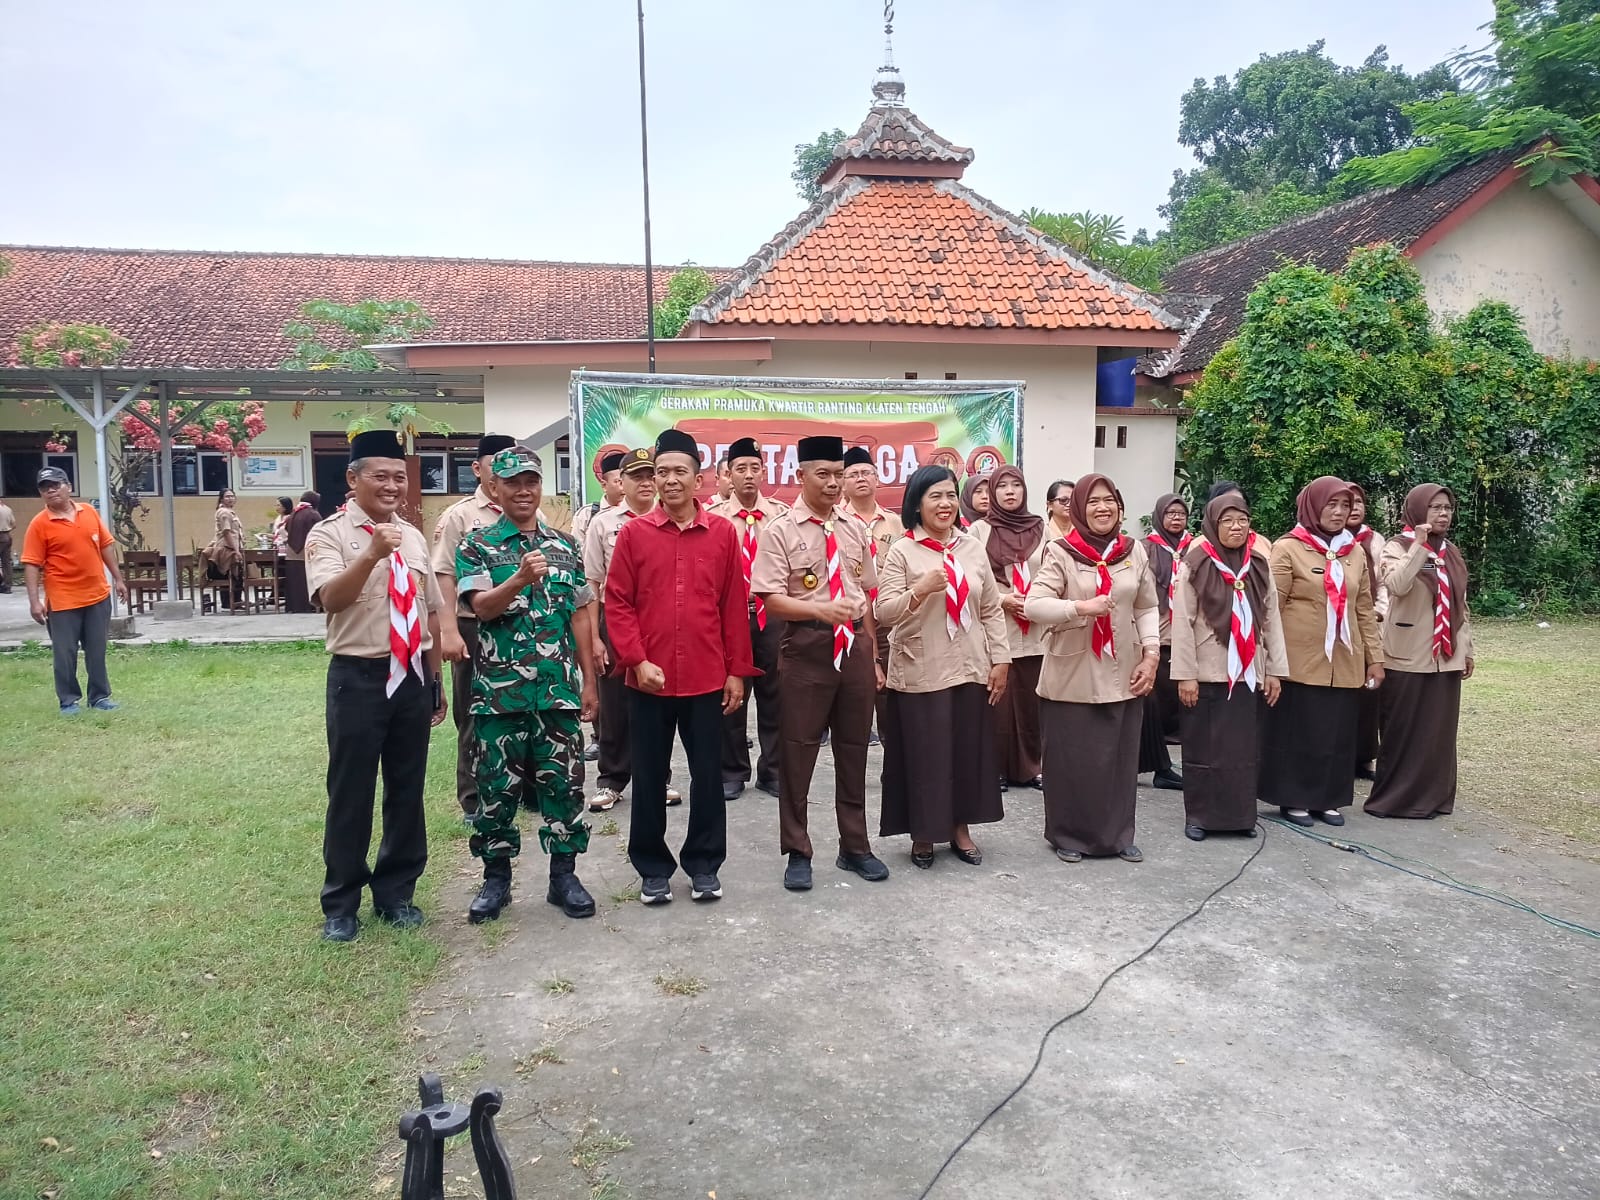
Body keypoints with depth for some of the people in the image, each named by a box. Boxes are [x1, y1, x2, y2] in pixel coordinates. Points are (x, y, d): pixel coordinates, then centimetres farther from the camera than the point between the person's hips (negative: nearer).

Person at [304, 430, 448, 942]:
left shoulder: (414, 537, 12)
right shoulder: (329, 534, -6)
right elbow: (331, 599, -23)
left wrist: (435, 680, 17)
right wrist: (371, 555, -37)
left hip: (412, 676, 5)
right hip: (358, 678, -5)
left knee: (407, 791, 13)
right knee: (351, 793, 4)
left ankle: (396, 893, 28)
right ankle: (340, 904, 20)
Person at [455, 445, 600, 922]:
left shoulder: (565, 545, 9)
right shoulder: (476, 544, 0)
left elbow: (580, 615, 11)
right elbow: (482, 606, -15)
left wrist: (588, 680, 8)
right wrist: (522, 579, -33)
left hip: (559, 690, 2)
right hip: (498, 690, -2)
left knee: (563, 783, 6)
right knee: (497, 787, 6)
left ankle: (564, 876, 19)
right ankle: (496, 878, 22)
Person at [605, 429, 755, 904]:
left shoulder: (723, 533, 2)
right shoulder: (634, 533, 0)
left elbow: (735, 606, 3)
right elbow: (617, 603, -1)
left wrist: (737, 671, 2)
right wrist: (637, 660, -11)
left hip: (707, 680, 1)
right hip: (649, 679, 0)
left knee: (708, 775, 9)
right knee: (649, 777, 9)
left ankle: (704, 865, 25)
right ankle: (653, 869, 24)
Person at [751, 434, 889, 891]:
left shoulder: (855, 531, 9)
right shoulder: (780, 532, -6)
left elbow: (866, 596, 12)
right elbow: (773, 600, -13)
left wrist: (873, 657, 10)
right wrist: (823, 611, -29)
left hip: (855, 644, 5)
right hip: (807, 646, -4)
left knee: (853, 749, 14)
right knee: (797, 751, 3)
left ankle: (855, 847, 28)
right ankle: (797, 853, 19)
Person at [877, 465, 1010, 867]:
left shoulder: (973, 548, 7)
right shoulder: (902, 551, -5)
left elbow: (992, 610, 10)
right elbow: (883, 613, -12)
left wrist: (1000, 659, 4)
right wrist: (920, 590, -26)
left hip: (970, 669, 4)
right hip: (920, 673, -4)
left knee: (968, 750, 10)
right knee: (923, 753, 2)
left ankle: (960, 828, 26)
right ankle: (922, 834, 18)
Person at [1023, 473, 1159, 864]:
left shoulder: (1134, 551, 5)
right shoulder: (1061, 552, -6)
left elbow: (1147, 608, 11)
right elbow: (1033, 605, -14)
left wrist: (1152, 655, 2)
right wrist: (1081, 607, -26)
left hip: (1123, 674, 3)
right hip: (1072, 676, -3)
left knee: (1120, 757, 9)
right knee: (1072, 759, 4)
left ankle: (1118, 835, 25)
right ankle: (1069, 836, 20)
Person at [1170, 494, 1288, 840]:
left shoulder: (1259, 566, 7)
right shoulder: (1195, 565, -6)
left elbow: (1272, 620, 9)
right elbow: (1182, 622, -8)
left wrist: (1275, 670, 5)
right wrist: (1185, 674, -11)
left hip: (1248, 674, 4)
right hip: (1208, 674, -4)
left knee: (1244, 746, 8)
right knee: (1204, 746, 3)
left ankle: (1241, 815, 19)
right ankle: (1198, 816, 13)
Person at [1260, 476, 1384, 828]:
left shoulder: (1354, 554, 12)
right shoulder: (1288, 548, -4)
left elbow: (1365, 610, 16)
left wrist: (1375, 657, 12)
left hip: (1344, 662, 5)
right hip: (1300, 661, -5)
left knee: (1338, 733, 8)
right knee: (1297, 731, 1)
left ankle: (1328, 798, 20)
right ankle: (1294, 798, 13)